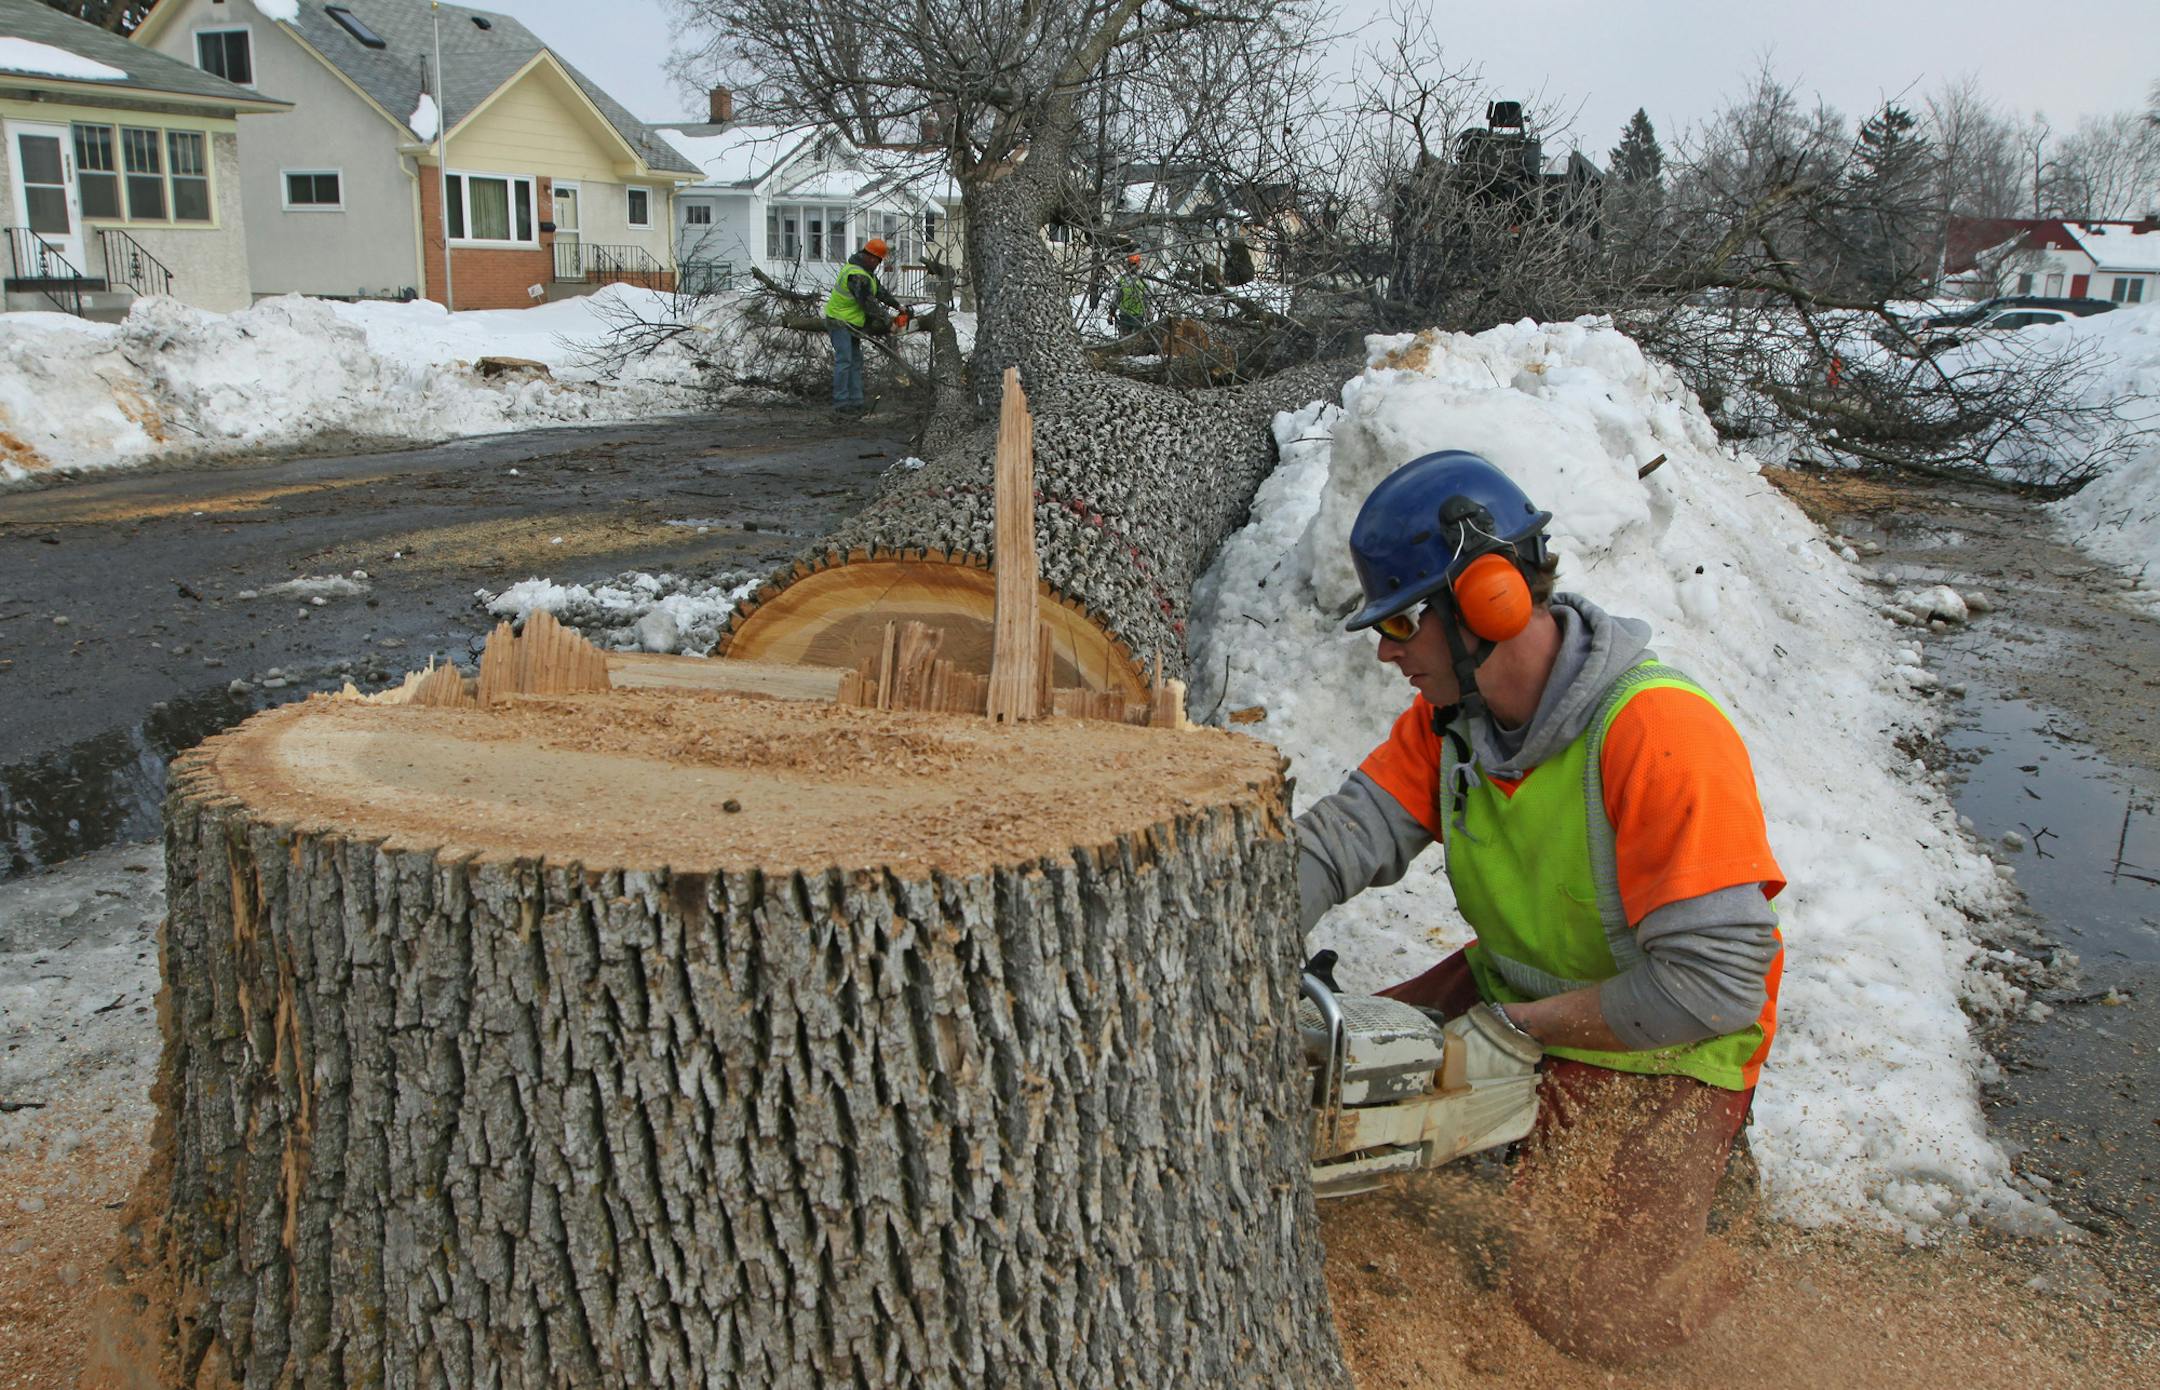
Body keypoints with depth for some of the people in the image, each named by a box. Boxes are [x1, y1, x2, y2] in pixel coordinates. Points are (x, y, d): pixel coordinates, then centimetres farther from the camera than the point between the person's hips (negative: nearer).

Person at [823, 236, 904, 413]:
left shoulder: (866, 270, 6)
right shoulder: (857, 276, -27)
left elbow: (879, 290, 13)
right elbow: (869, 304, -24)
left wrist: (897, 305, 9)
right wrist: (887, 323, -16)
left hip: (852, 323, 11)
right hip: (840, 322, -11)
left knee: (856, 361, 9)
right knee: (844, 361, -13)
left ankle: (855, 400, 10)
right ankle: (841, 401, -12)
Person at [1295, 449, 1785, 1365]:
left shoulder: (1664, 735, -29)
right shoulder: (1449, 714, -5)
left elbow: (1715, 980, -29)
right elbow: (1347, 834, -14)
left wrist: (1517, 1027, -23)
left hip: (1658, 1054, -7)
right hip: (1504, 999, 7)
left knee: (1573, 1308, -18)